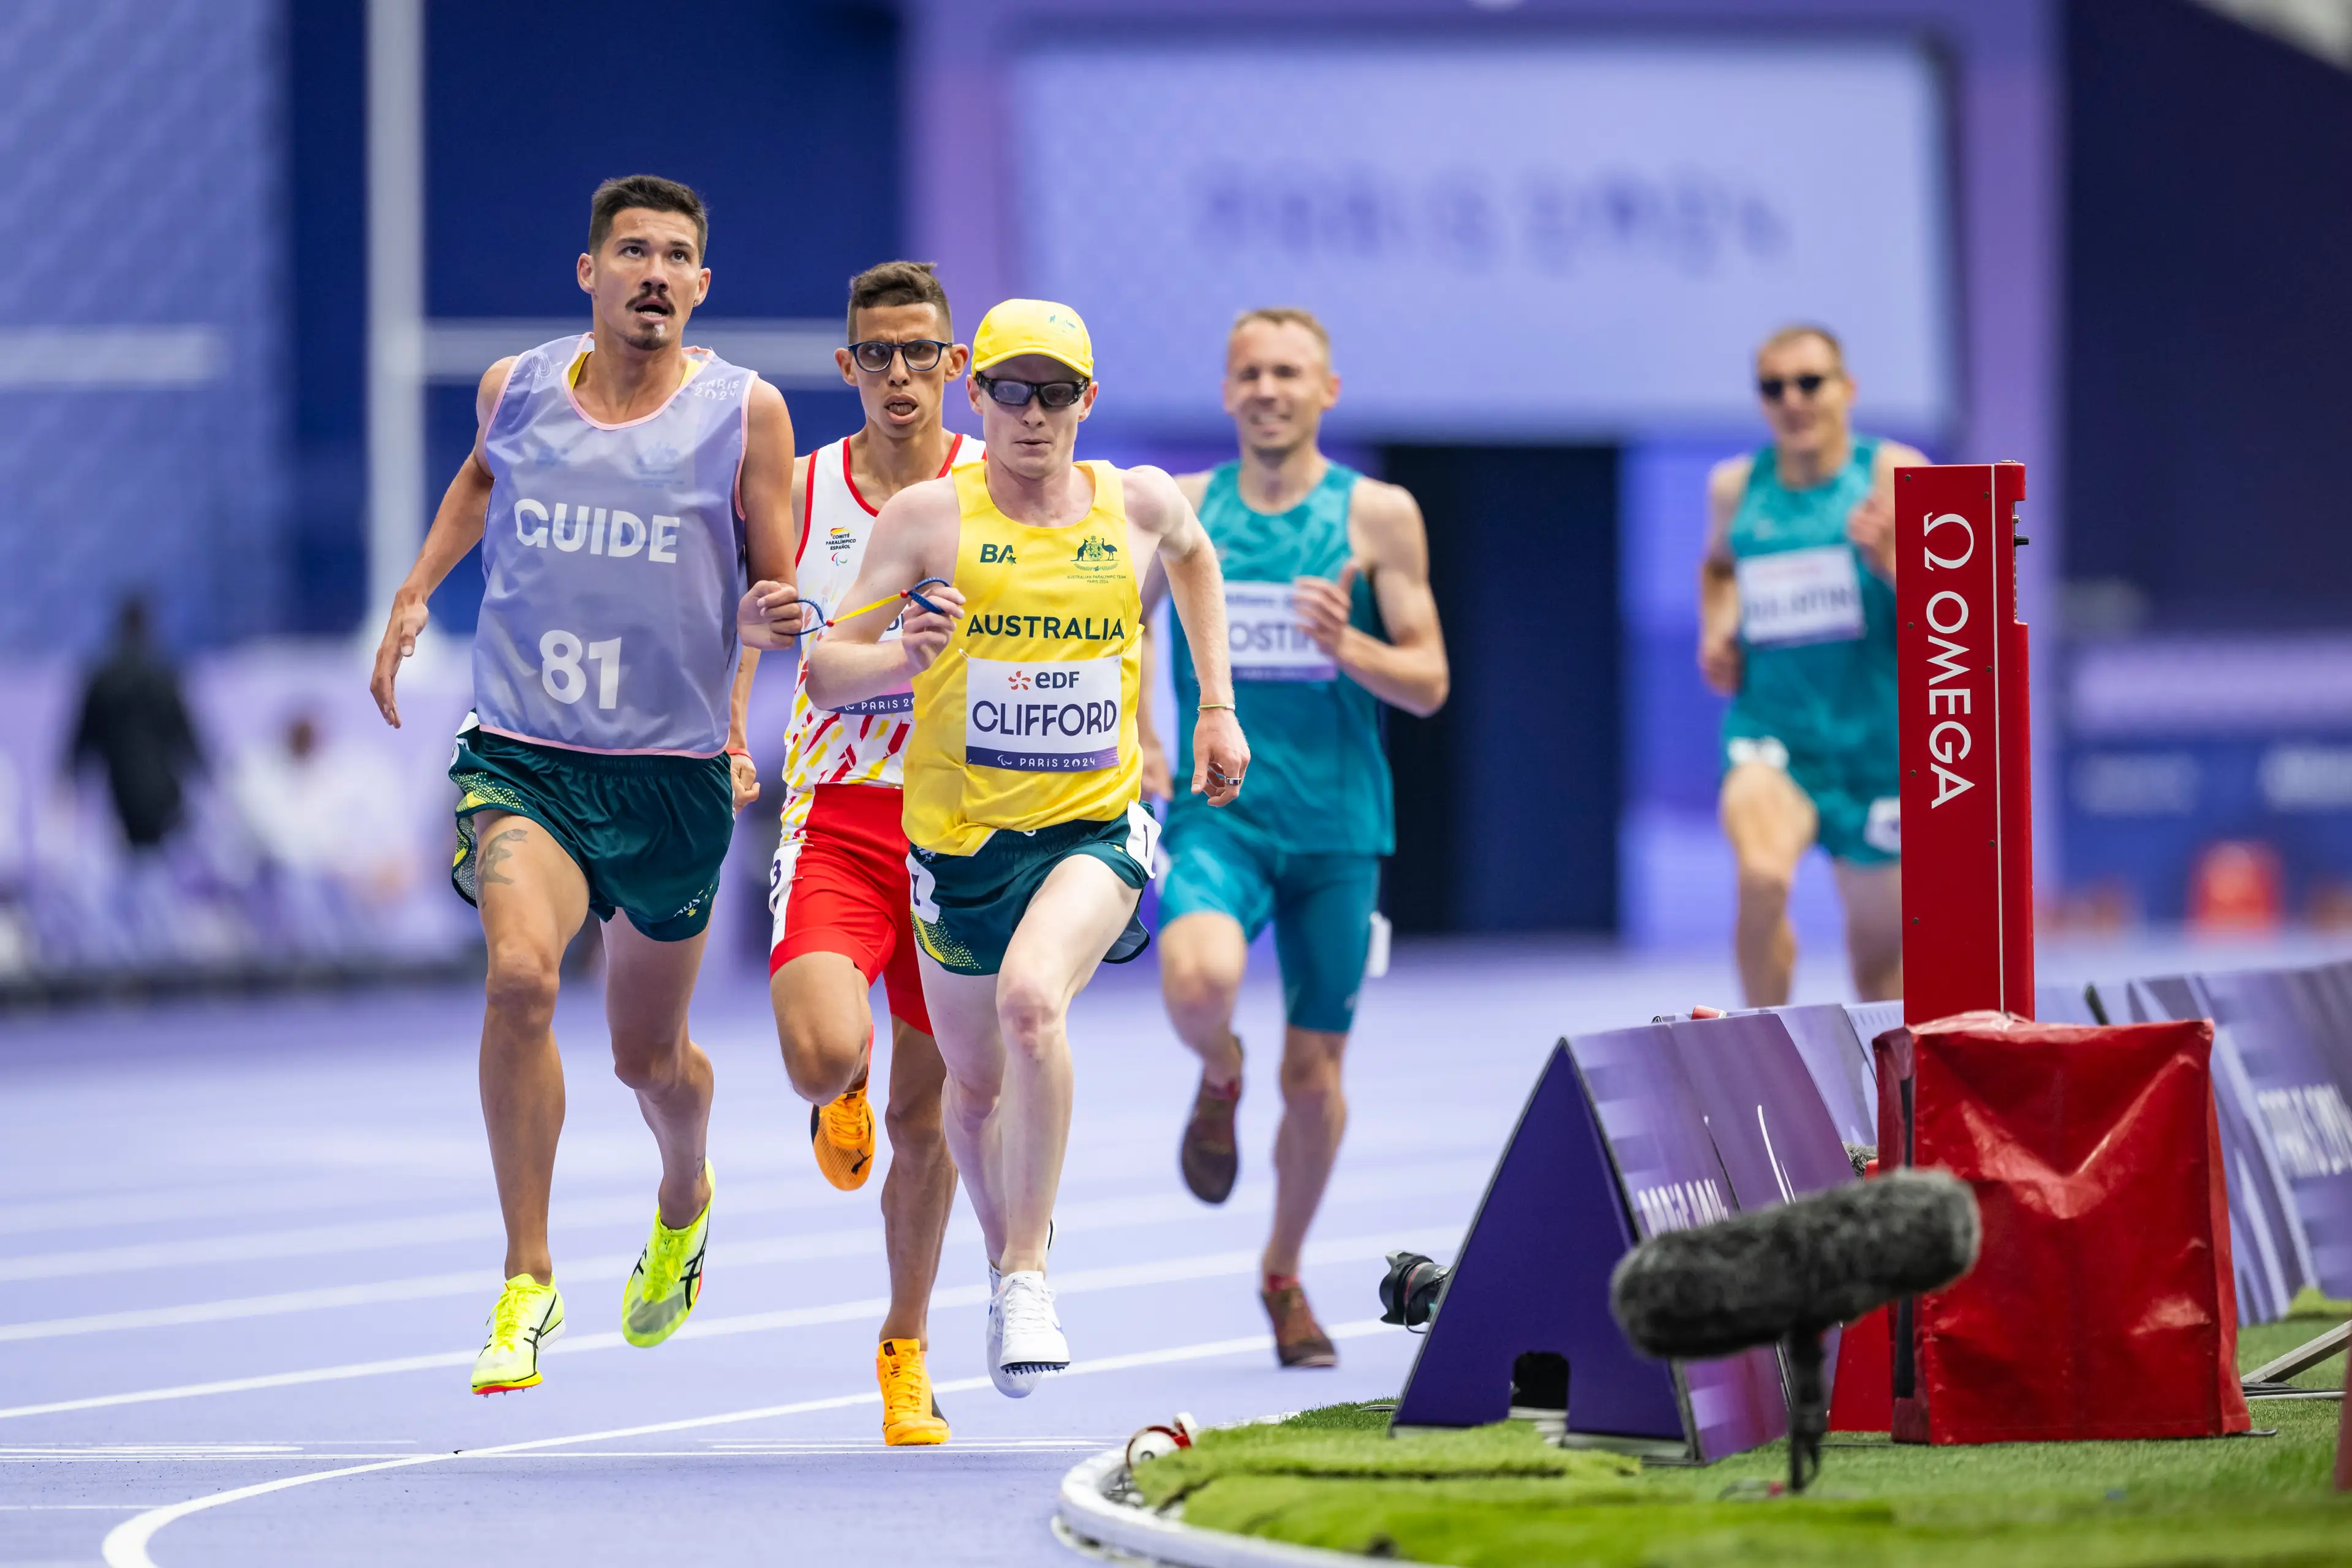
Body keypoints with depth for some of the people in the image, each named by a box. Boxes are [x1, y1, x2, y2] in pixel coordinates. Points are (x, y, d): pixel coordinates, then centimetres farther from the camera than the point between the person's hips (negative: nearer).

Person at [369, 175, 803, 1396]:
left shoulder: (743, 411, -5)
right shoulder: (514, 389, 2)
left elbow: (773, 597, 1)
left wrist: (773, 618, -21)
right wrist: (415, 592, 20)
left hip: (673, 769, 0)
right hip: (522, 754, 0)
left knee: (648, 1054, 13)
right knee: (520, 974, -26)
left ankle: (683, 1204, 50)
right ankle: (527, 1283, -17)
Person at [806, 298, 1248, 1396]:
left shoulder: (1138, 504, 1)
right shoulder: (930, 514, -6)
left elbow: (1194, 556, 27)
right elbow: (824, 674, -7)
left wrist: (1216, 708, 22)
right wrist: (902, 660, -28)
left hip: (1097, 825, -1)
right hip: (959, 839, 1)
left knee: (1032, 999, -30)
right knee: (976, 1086, 15)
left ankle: (1029, 1276, -22)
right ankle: (1006, 1260, 45)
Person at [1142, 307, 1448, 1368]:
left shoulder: (1378, 516, 0)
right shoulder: (1177, 510, 4)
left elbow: (1429, 685, -1)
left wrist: (1347, 646, -20)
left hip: (1337, 826, 1)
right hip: (1215, 812, 0)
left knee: (1313, 1072, 6)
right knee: (1199, 980, -31)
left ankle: (1284, 1274, 29)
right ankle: (1218, 1077, 6)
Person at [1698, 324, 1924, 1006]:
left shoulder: (1894, 474, -6)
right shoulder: (1735, 487, 5)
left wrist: (1888, 558, -28)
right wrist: (1715, 631, 8)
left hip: (1873, 733, 0)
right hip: (1771, 725, 0)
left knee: (1879, 946, 13)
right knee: (1762, 877, -31)